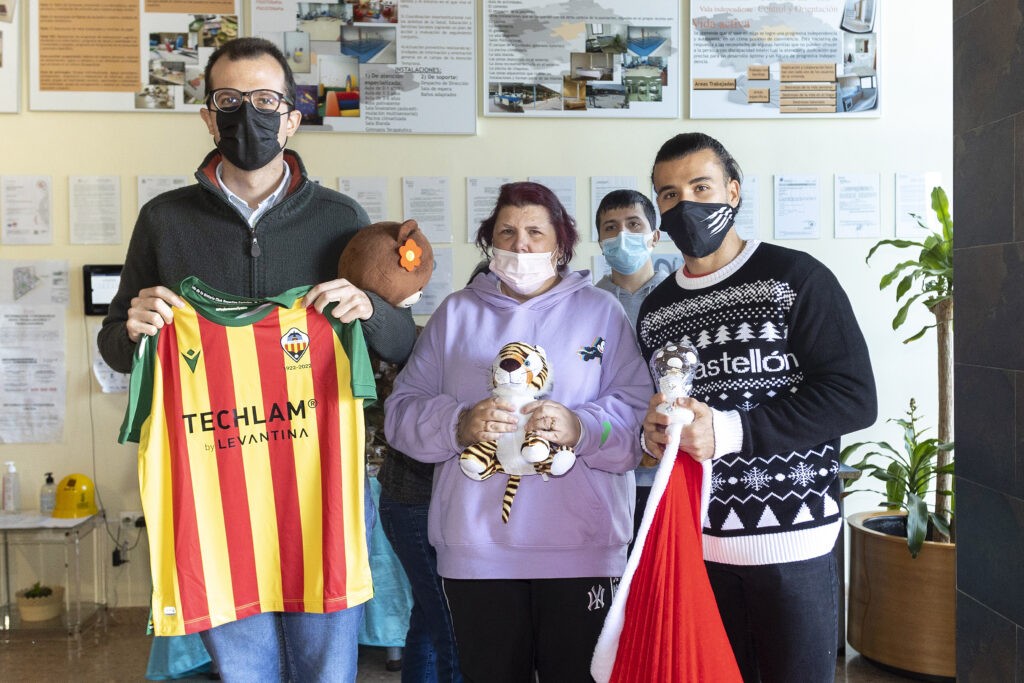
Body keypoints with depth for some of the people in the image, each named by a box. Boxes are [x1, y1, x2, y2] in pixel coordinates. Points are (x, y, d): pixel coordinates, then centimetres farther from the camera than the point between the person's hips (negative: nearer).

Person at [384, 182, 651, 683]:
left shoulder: (600, 311, 9)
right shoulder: (456, 313, 13)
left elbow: (639, 413, -2)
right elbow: (402, 410, 5)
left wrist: (581, 427, -21)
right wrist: (459, 425, -14)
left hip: (580, 548, -1)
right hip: (477, 549, 1)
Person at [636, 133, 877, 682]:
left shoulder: (796, 278, -5)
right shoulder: (655, 312, 11)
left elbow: (855, 398, -12)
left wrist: (730, 430, -19)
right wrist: (652, 431, -5)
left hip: (793, 538, -4)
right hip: (697, 539, 5)